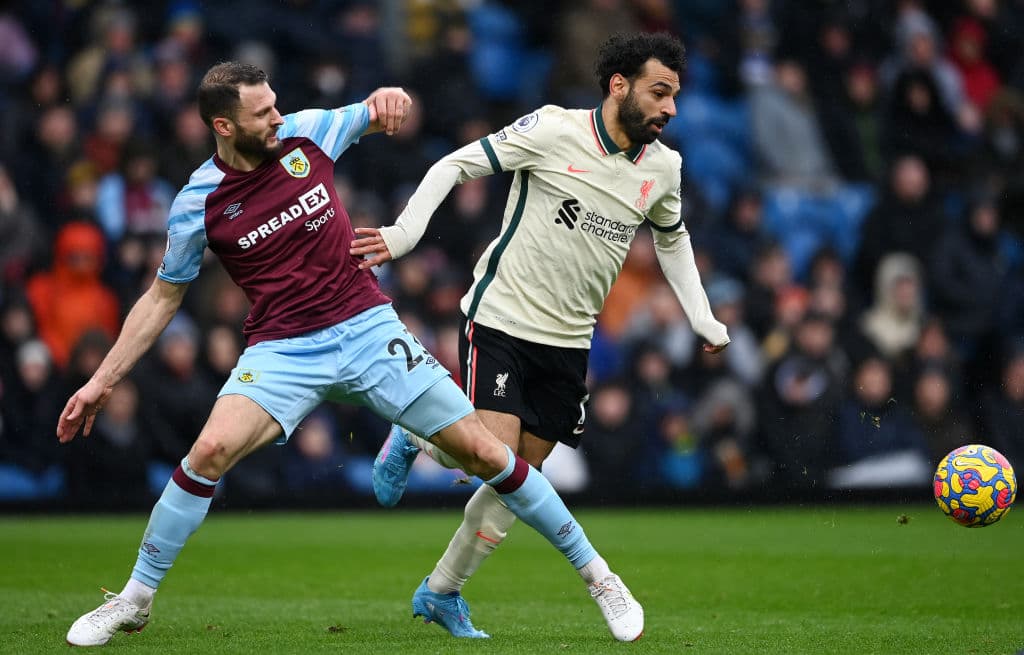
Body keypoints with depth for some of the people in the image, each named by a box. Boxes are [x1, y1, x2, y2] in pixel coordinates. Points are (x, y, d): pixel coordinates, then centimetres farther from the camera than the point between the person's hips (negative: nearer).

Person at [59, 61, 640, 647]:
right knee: (210, 451, -25)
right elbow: (164, 295, 7)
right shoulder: (200, 203, -5)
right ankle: (134, 601, -7)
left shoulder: (307, 133, -2)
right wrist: (104, 380, 5)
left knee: (483, 450, -3)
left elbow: (384, 114, 14)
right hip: (284, 351, -1)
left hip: (370, 329, 2)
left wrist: (389, 99, -12)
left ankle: (592, 569, 12)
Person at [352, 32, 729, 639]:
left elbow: (673, 238, 23)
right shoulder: (554, 130, -14)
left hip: (568, 342, 5)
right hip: (501, 319, -5)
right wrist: (406, 230, -23)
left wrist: (703, 319, 13)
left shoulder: (663, 167, 4)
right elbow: (456, 165, -10)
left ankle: (441, 590, 22)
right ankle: (413, 438, 14)